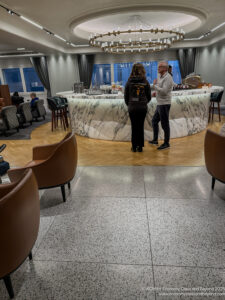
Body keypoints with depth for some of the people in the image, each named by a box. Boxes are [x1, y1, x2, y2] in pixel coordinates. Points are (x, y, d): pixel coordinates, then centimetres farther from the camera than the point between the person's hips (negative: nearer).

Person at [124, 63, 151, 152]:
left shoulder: (129, 82, -3)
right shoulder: (145, 82, 0)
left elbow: (126, 96, 1)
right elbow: (149, 96, 4)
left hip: (132, 108, 0)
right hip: (143, 108, 1)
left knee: (134, 127, 7)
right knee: (141, 126, 7)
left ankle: (134, 146, 12)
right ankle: (140, 146, 12)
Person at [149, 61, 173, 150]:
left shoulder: (168, 78, -15)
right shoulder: (160, 76, 13)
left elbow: (164, 91, -25)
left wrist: (155, 85, -15)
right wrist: (156, 92, 5)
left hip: (164, 104, -10)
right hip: (159, 104, 10)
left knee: (165, 124, -2)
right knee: (154, 121, 17)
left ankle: (166, 143, 11)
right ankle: (155, 140, 29)